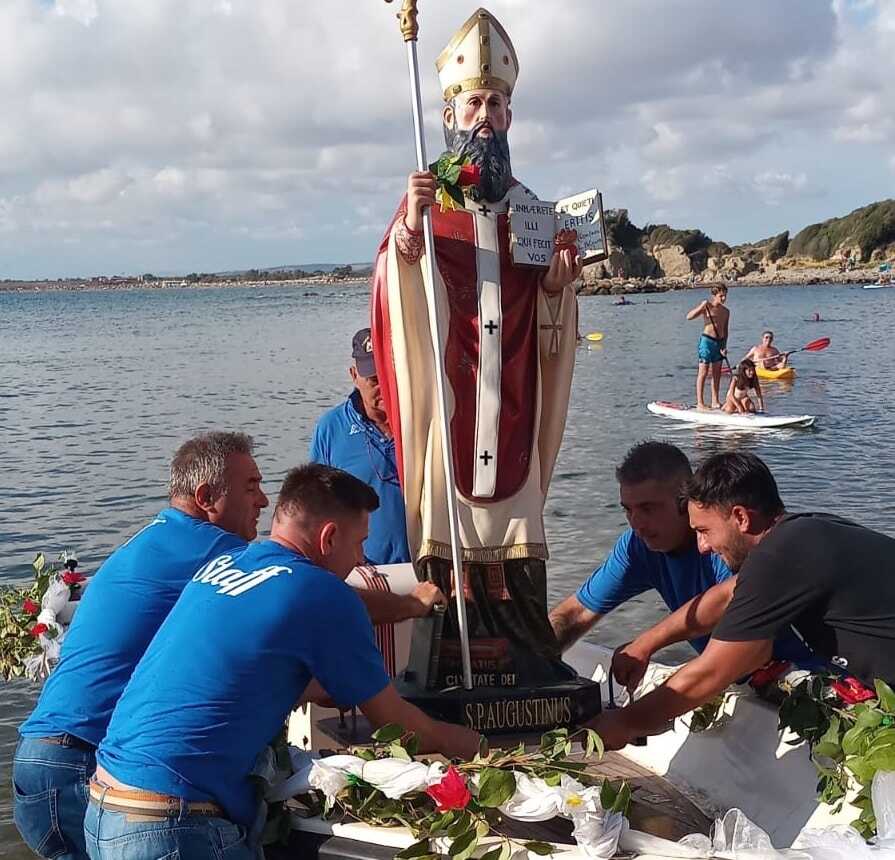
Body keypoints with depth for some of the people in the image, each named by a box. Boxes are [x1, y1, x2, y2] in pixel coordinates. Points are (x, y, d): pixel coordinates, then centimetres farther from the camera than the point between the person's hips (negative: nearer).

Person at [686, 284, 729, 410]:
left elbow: (725, 330, 14)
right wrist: (701, 307, -26)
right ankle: (700, 403, -3)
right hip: (707, 341, -6)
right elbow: (689, 317, -15)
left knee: (717, 374, 9)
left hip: (719, 343, 6)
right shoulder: (706, 307, -6)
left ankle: (715, 402, 16)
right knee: (703, 372, -5)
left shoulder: (726, 311, 12)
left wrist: (724, 346, 2)